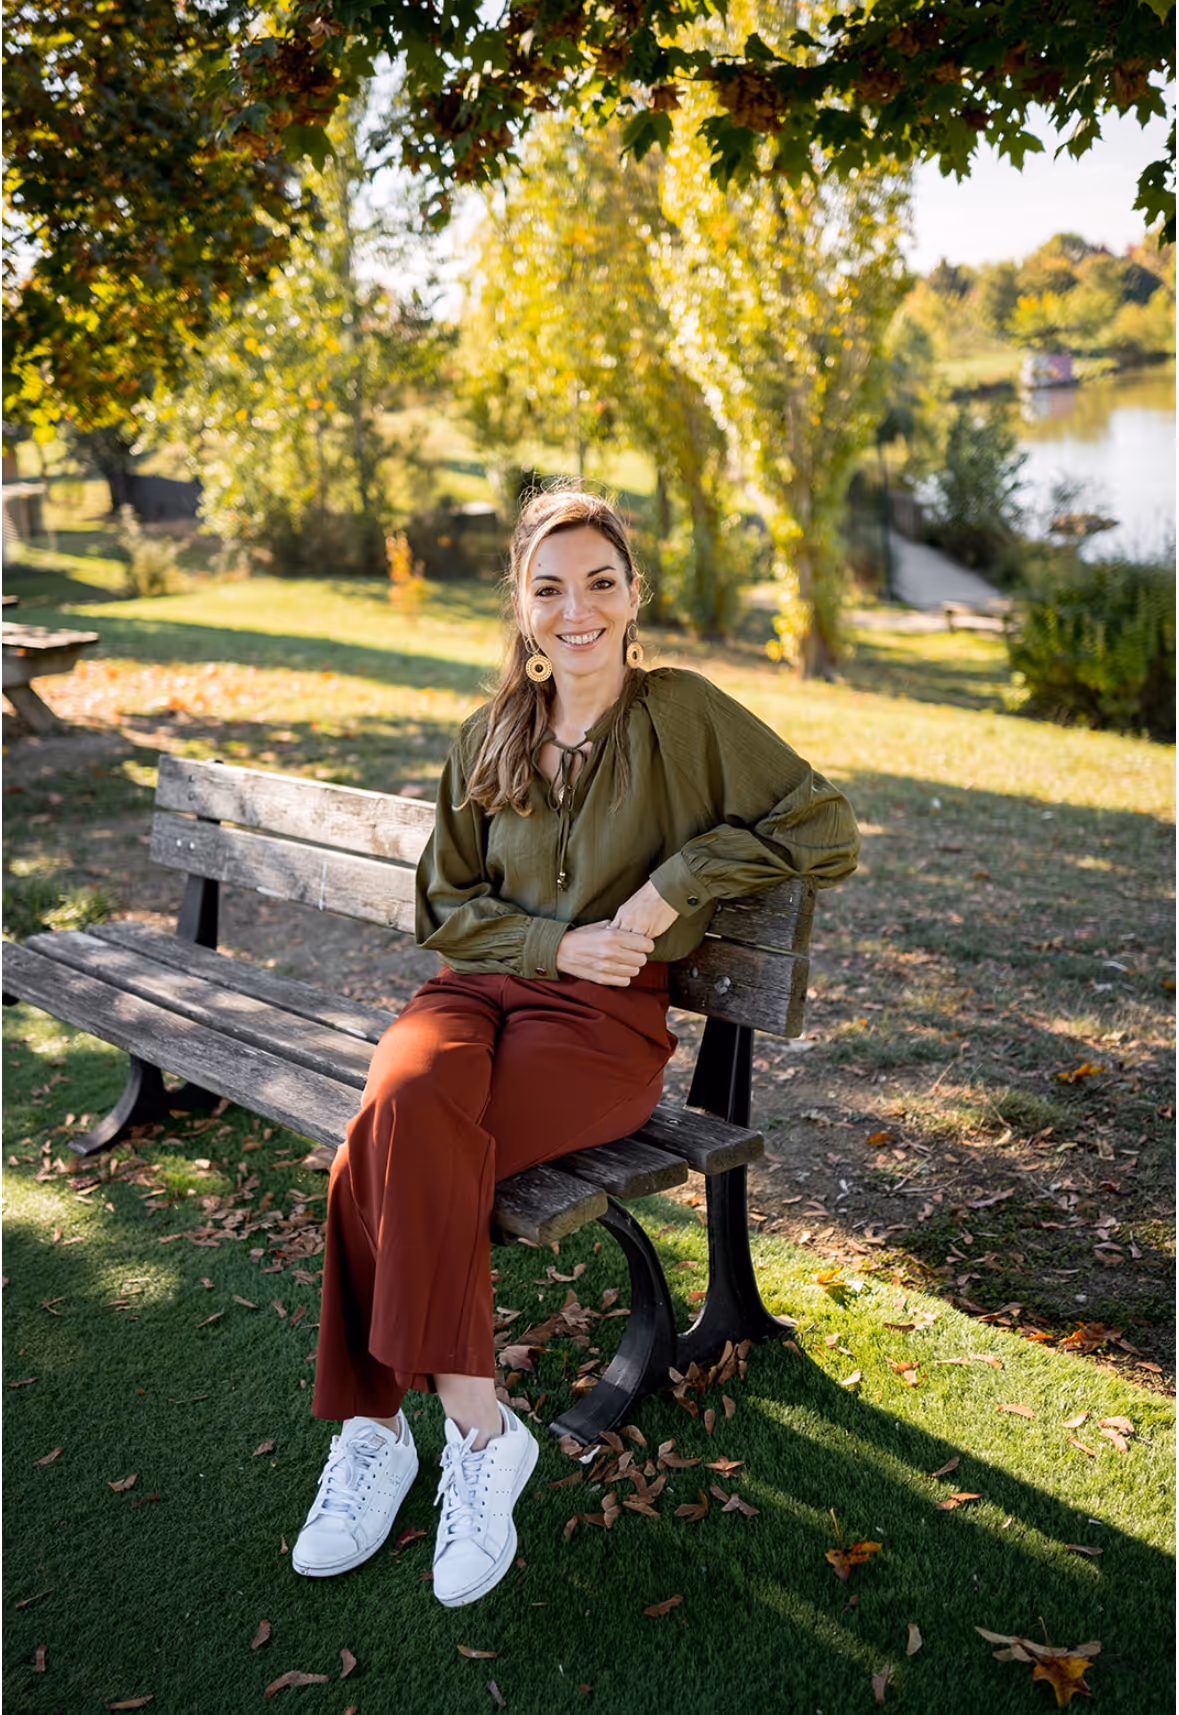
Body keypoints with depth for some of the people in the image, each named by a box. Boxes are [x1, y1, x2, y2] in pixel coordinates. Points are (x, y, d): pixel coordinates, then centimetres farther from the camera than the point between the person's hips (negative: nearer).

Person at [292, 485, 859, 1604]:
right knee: (407, 1104, -31)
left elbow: (826, 835, -2)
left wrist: (675, 882, -10)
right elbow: (442, 905, 11)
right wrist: (557, 941, -7)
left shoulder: (680, 713, 0)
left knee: (388, 1158, -28)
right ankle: (476, 1428, -19)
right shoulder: (488, 737, 12)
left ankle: (379, 1425, -10)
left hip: (604, 1017, -4)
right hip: (480, 984, 4)